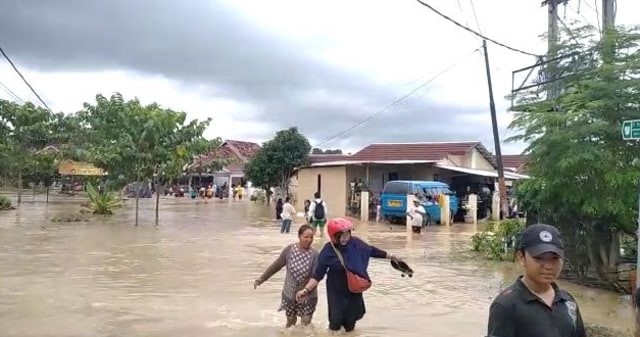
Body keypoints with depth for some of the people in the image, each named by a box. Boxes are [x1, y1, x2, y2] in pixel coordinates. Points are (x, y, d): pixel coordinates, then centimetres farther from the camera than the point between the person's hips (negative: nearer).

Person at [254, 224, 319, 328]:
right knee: (290, 323, 19)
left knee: (306, 325, 4)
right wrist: (261, 279, 2)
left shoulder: (314, 254, -17)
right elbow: (276, 266, -1)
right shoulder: (289, 250, -12)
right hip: (289, 295, 2)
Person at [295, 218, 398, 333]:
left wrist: (390, 256, 12)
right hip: (337, 292, -4)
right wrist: (306, 290, -29)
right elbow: (318, 274, -18)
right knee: (336, 321, 1)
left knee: (351, 320, 17)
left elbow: (372, 251, 4)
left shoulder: (355, 243, -12)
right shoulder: (328, 251, -21)